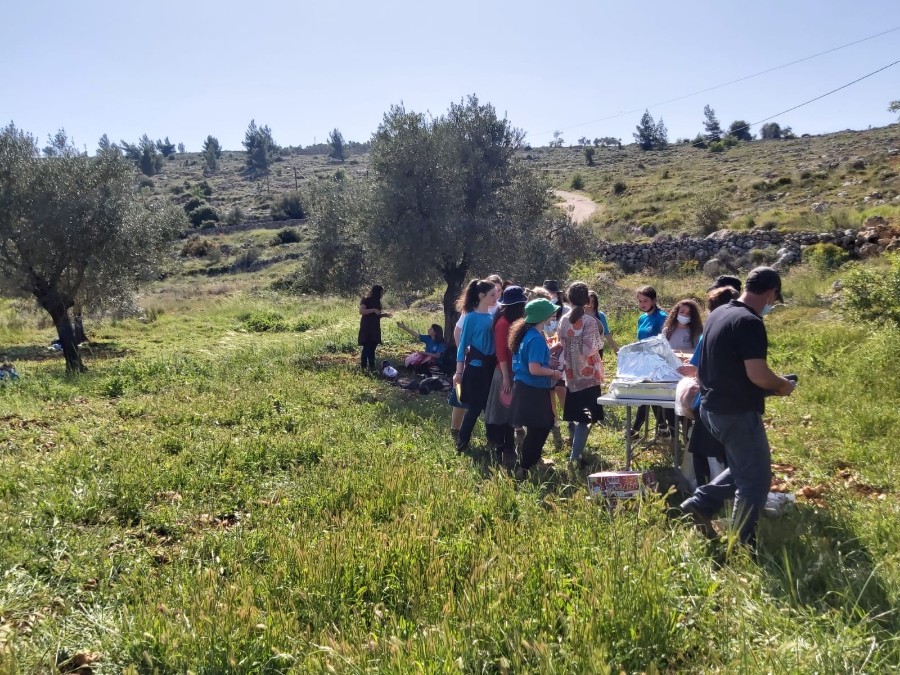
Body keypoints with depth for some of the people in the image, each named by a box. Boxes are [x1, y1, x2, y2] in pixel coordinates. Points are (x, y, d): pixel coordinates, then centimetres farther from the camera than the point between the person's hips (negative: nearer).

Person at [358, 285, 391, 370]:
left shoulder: (377, 301, 16)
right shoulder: (366, 300, -7)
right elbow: (361, 311, -20)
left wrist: (384, 315, 6)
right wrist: (373, 310, -24)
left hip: (375, 328, 8)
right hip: (366, 327, -8)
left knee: (372, 348, 8)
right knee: (366, 347, -11)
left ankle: (372, 366, 11)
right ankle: (364, 367, -10)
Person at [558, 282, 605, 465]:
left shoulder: (563, 320, 1)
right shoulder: (589, 321, -15)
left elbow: (562, 344, 8)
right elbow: (589, 350, -19)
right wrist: (599, 340, -2)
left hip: (571, 374, 6)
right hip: (588, 374, -6)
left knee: (574, 414, 17)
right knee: (585, 416, -2)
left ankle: (575, 446, 28)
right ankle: (575, 455, -6)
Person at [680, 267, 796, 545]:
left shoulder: (718, 314, 8)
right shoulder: (750, 323, -20)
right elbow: (758, 375, -26)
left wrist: (771, 383, 20)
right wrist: (783, 385, -4)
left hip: (713, 406, 9)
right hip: (738, 412, -9)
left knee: (742, 469, 24)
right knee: (756, 480, 6)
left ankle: (700, 503, 19)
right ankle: (742, 544, 14)